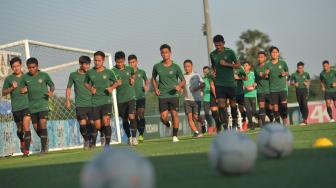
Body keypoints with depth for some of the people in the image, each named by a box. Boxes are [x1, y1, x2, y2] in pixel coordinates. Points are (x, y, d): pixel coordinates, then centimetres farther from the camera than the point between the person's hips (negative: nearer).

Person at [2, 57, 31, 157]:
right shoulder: (8, 78, 5)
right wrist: (12, 88, -12)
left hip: (27, 105, -2)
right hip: (15, 107, 2)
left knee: (26, 126, -16)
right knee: (19, 128, 14)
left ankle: (26, 150, -15)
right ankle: (22, 141, 45)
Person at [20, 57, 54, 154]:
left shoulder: (44, 75, -3)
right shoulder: (25, 77, 3)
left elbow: (52, 85, 10)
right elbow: (21, 89, 13)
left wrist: (51, 91, -11)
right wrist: (23, 90, -11)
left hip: (43, 104, -3)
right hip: (32, 106, 3)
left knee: (42, 124, -16)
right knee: (36, 127, 7)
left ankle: (43, 147, -11)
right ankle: (45, 140, 34)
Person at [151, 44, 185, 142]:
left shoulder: (175, 67, 0)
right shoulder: (157, 66, 5)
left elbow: (183, 81, 4)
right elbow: (153, 78, 21)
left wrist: (179, 86, -18)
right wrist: (155, 89, 4)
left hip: (173, 94, -1)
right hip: (162, 95, 1)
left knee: (174, 114, -6)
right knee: (163, 117, -6)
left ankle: (175, 136, 6)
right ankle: (167, 124, 30)